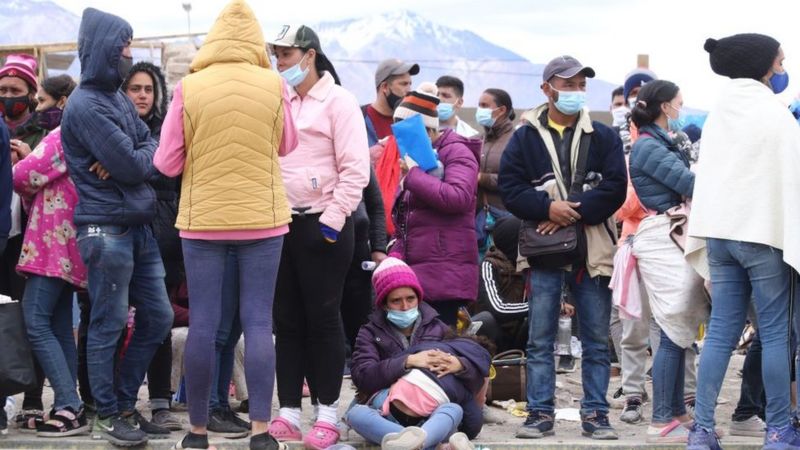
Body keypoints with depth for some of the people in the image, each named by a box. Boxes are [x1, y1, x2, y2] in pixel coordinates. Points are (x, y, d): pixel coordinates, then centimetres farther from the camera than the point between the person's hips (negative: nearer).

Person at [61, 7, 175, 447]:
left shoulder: (118, 98, 15)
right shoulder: (86, 105, -13)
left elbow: (152, 147, 7)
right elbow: (134, 166, -18)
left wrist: (129, 161, -12)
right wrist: (138, 159, 4)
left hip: (139, 226, 9)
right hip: (106, 231, -9)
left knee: (157, 318, 12)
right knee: (108, 325, 1)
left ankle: (124, 401, 24)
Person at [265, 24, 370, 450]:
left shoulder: (338, 101, -6)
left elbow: (355, 170, -12)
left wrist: (332, 221, -16)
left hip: (322, 226, -6)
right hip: (281, 224, 6)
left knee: (323, 319, -1)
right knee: (286, 321, 8)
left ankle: (327, 415, 6)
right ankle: (288, 413, 14)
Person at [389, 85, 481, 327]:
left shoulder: (456, 152, -4)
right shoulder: (417, 157, 23)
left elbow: (458, 198, -23)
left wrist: (414, 173, -16)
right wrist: (396, 254, 13)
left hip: (444, 274, -8)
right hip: (416, 271, 8)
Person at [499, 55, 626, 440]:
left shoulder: (603, 137, 7)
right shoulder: (525, 138, 7)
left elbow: (615, 187, -4)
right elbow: (509, 187, -2)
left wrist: (574, 212, -13)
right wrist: (548, 207, -17)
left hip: (592, 250, 1)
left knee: (597, 340, 4)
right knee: (539, 340, 2)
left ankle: (595, 413, 10)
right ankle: (540, 413, 8)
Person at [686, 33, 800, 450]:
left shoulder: (717, 113, 11)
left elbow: (705, 173, 13)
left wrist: (705, 233, 15)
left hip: (719, 232, 7)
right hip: (763, 231, -7)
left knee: (720, 332, 7)